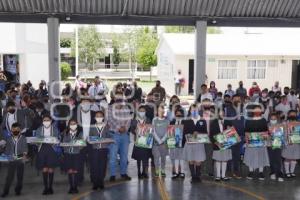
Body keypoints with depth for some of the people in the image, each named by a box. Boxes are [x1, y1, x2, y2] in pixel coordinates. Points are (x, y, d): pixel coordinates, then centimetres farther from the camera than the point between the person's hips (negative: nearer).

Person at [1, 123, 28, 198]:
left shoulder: (23, 138, 3)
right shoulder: (9, 139, 8)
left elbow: (25, 147, -2)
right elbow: (7, 149, 11)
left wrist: (24, 154, -18)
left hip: (20, 159, -1)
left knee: (20, 175, 6)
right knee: (9, 175, -2)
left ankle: (18, 190, 19)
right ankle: (6, 191, 5)